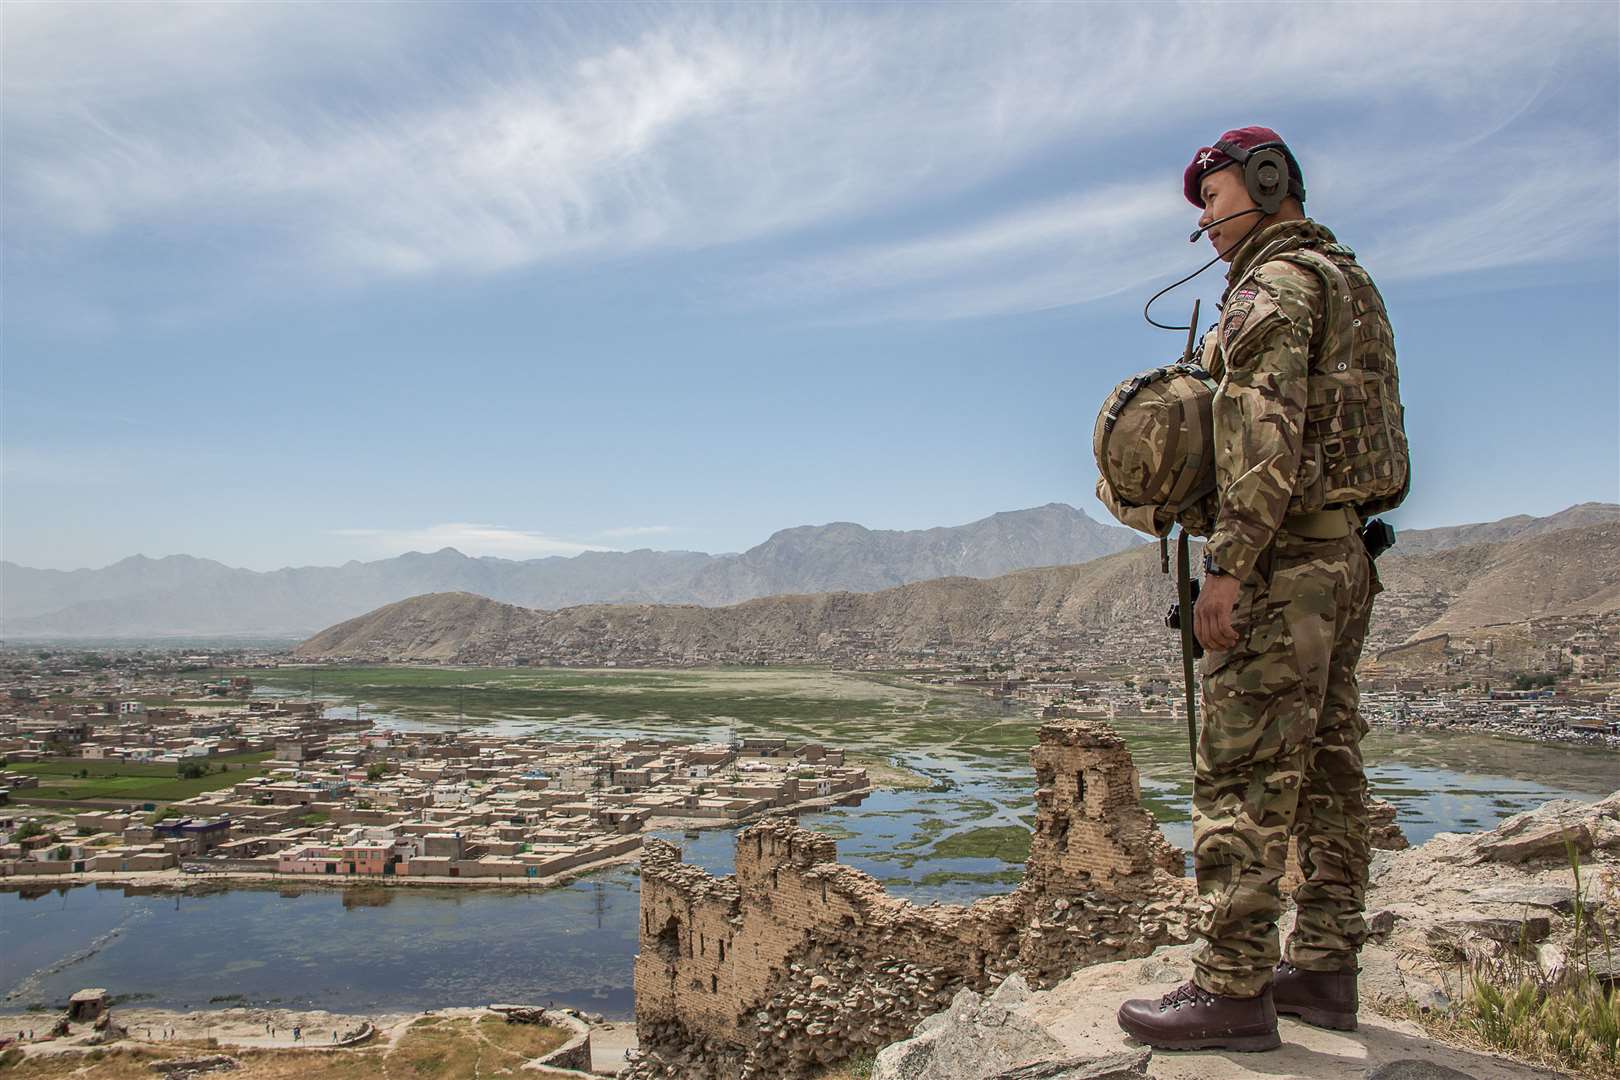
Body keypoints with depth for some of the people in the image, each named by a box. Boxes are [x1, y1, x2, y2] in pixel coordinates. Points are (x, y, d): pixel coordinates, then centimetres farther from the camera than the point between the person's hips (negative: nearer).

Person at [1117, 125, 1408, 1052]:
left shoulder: (1277, 281, -7)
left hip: (1286, 555, -10)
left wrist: (1227, 567, -22)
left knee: (1244, 774, -9)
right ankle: (1324, 969, 19)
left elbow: (1267, 434, -20)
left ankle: (1234, 988, -5)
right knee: (1328, 767, 11)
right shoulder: (1351, 283, 23)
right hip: (1347, 554, 10)